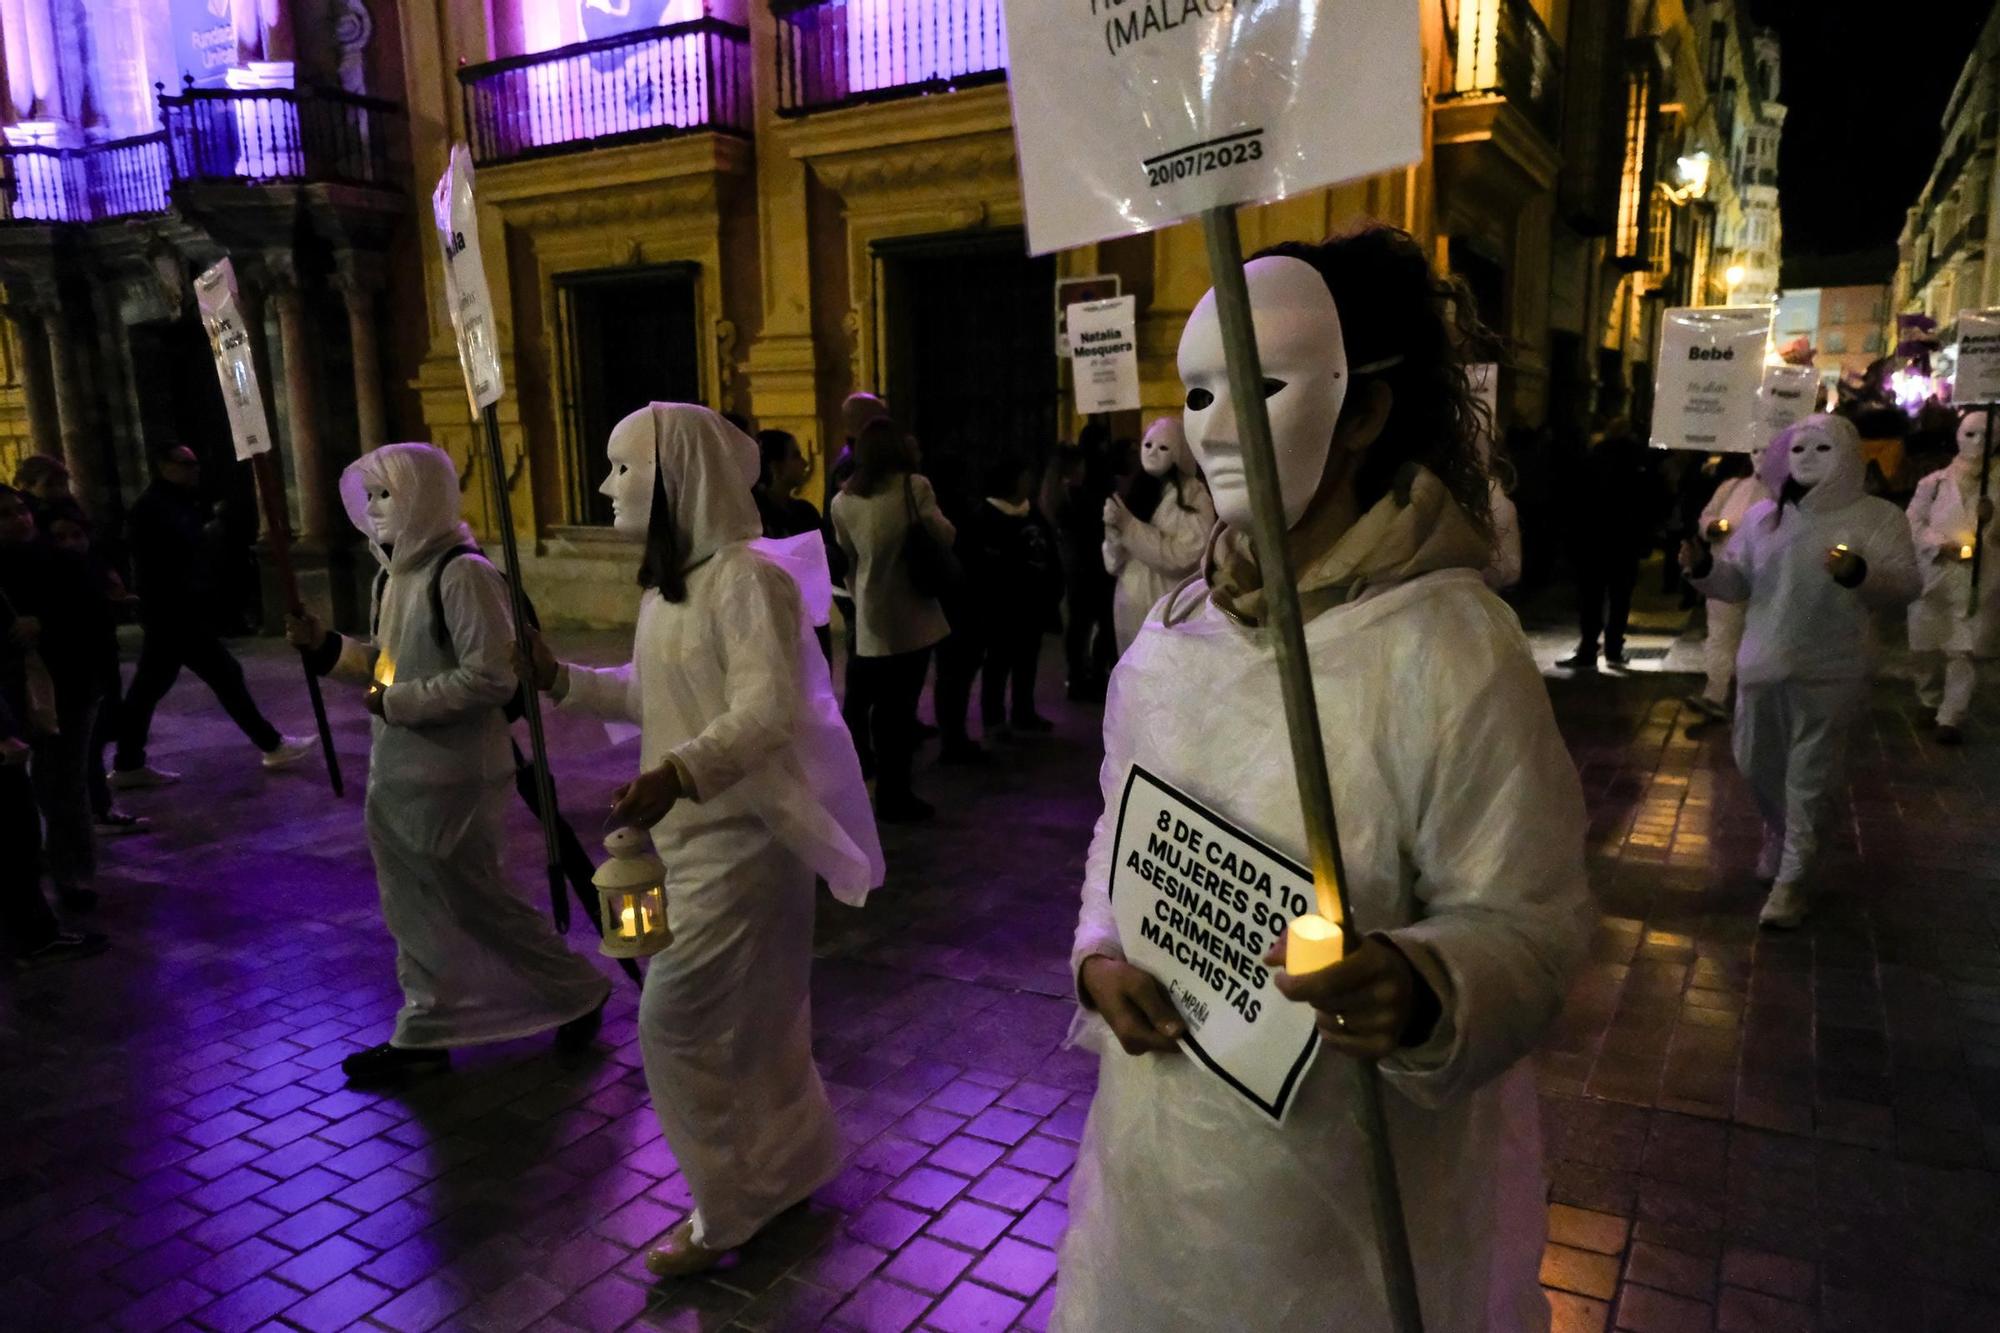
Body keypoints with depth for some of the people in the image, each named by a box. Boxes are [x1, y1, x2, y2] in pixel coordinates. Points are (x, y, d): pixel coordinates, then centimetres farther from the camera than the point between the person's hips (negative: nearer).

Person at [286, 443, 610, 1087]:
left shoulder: (463, 575, -19)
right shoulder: (393, 574, 10)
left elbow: (493, 678, -24)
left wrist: (397, 703, -19)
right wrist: (325, 644, 4)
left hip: (453, 782, -9)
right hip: (396, 777, 9)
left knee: (478, 905, 3)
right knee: (414, 913, 15)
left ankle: (579, 992, 22)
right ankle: (424, 1034, 29)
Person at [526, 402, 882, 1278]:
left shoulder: (746, 578, -20)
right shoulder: (670, 580, 10)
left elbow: (767, 712, -28)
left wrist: (676, 774, -41)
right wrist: (562, 679, 9)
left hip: (738, 838, -9)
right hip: (693, 836, 9)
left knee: (679, 1027, 0)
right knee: (746, 1020, 19)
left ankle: (733, 1206, 20)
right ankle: (788, 1166, 38)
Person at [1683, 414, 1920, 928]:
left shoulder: (1877, 517, -4)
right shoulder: (1762, 516, 7)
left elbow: (1906, 583, -13)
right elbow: (1736, 580, 7)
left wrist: (1859, 573, -32)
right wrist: (1704, 566, -14)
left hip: (1829, 672, -4)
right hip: (1762, 664, 4)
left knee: (1811, 775, 1)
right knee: (1756, 762, 15)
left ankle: (1793, 876, 11)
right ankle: (1779, 836, 42)